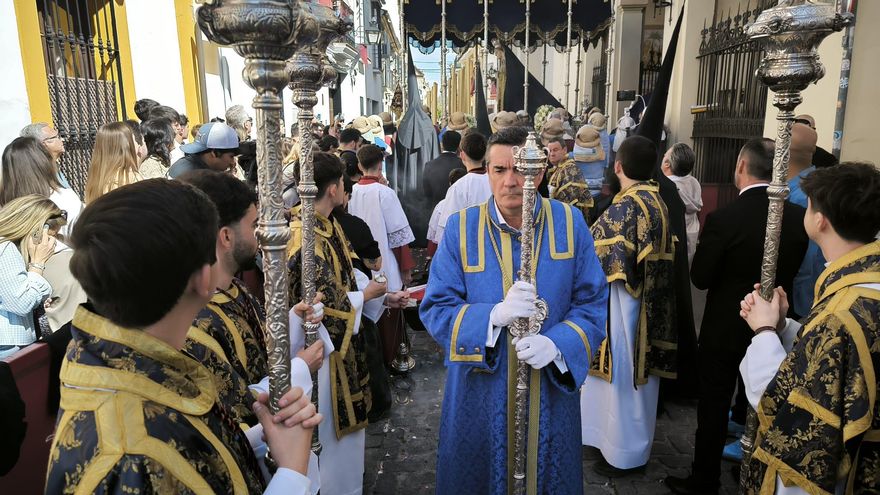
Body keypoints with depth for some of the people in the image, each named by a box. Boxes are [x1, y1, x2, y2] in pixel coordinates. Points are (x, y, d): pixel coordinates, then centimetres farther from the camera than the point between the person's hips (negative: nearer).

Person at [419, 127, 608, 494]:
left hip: (551, 388, 1)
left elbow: (594, 303, -5)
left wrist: (557, 344, -23)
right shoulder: (461, 228, -8)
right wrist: (495, 315, -26)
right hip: (480, 392, 0)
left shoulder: (569, 223, -6)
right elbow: (435, 309, -10)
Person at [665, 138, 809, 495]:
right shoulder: (798, 217, -10)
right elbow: (794, 271, 2)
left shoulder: (722, 219, -24)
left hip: (725, 329, -5)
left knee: (714, 406, 9)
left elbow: (700, 278, -15)